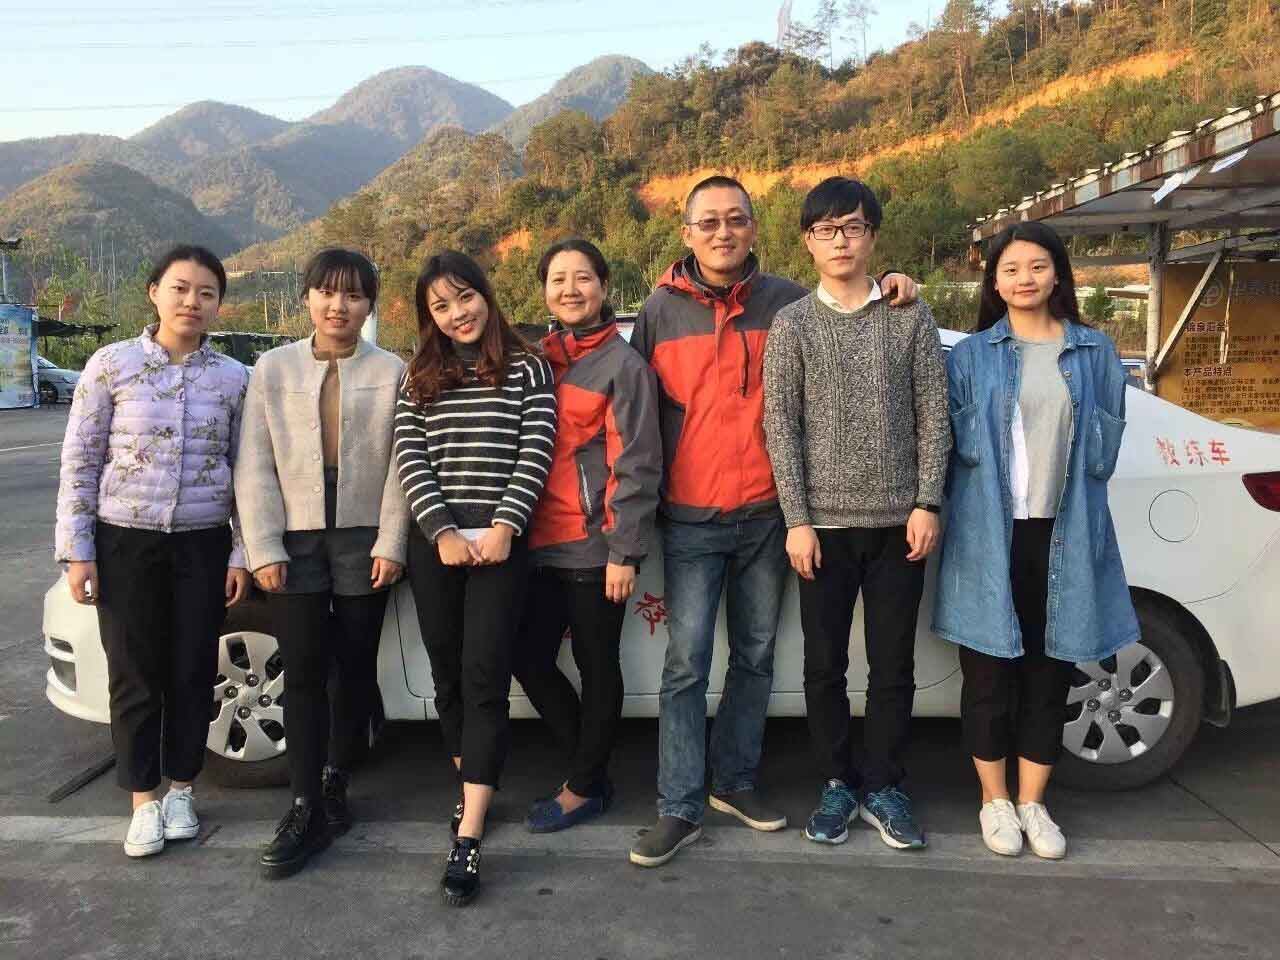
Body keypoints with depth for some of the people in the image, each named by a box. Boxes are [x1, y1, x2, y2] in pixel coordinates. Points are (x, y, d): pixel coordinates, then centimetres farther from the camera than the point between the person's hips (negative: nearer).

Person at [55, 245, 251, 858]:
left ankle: (180, 789, 28)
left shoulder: (234, 378, 1)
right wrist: (77, 550, -5)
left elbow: (244, 473, 4)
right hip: (125, 542, -1)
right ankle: (144, 802, 22)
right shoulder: (111, 365, -3)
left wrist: (242, 554, 0)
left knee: (193, 672, 8)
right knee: (135, 674, 6)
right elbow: (79, 463, -1)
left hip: (203, 545, 1)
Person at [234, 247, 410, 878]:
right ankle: (307, 808, 5)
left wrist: (391, 543, -8)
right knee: (303, 671, -1)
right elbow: (254, 467, 2)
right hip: (295, 541, 1)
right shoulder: (273, 368, 6)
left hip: (364, 539, 0)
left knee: (355, 668, 7)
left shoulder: (392, 373, 2)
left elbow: (400, 466, -2)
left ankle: (334, 786, 23)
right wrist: (263, 547, -5)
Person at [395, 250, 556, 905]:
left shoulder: (528, 368, 4)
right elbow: (410, 460, 2)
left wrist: (502, 528, -15)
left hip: (500, 541, -3)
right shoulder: (418, 377, 12)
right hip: (434, 542, 4)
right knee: (447, 673, 11)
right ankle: (472, 789, 31)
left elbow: (535, 453, -4)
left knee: (485, 676, -7)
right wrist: (444, 532, -11)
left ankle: (468, 838, -7)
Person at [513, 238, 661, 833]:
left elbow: (637, 464, -11)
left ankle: (584, 787, 25)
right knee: (529, 659, 9)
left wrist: (625, 551, -15)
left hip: (594, 545, -6)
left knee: (596, 666, 7)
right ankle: (592, 769, 29)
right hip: (540, 541, 7)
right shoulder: (538, 360, 13)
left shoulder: (623, 364, -6)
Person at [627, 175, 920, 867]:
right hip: (691, 519, -2)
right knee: (686, 663, -2)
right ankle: (679, 809, 7)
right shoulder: (662, 310, 2)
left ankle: (734, 780, 28)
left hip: (765, 515, 2)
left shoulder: (788, 302, 3)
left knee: (754, 655, 12)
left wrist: (892, 294, -6)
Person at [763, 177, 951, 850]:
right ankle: (837, 785, 23)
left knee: (893, 665, 7)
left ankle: (884, 788, 21)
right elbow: (780, 428, -2)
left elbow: (933, 416, 4)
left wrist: (926, 503, -5)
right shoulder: (792, 323, 3)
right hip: (823, 523, 0)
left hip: (898, 521, 1)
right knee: (825, 665, 7)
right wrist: (797, 520, -8)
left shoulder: (911, 317, 7)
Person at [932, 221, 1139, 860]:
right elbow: (955, 439, 1)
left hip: (1064, 536, 2)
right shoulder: (971, 355, 3)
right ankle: (995, 801, 23)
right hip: (989, 536, -2)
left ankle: (1032, 802, 26)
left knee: (1049, 671, 10)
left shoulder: (1095, 354, 8)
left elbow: (1105, 446, 7)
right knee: (990, 672, 5)